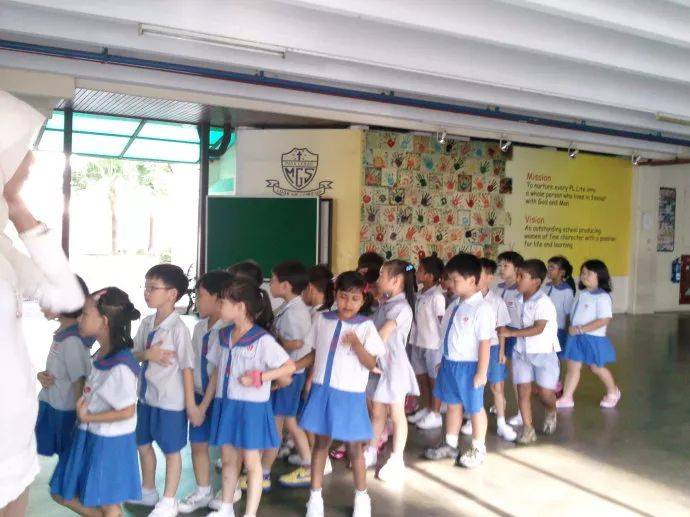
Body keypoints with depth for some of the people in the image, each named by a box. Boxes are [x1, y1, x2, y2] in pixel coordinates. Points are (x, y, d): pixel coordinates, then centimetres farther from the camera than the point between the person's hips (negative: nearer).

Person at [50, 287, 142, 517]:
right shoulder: (102, 354, 0)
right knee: (63, 494, 19)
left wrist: (88, 417, -16)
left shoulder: (120, 366, -27)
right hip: (90, 435, 9)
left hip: (110, 442, -9)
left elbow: (127, 412, -22)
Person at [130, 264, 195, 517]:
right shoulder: (147, 322, 2)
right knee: (143, 444, 22)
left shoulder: (178, 328, -19)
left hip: (170, 400, -8)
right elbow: (134, 353, 8)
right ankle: (148, 491, 43)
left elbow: (187, 366, -16)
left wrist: (191, 404, -14)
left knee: (171, 450, 10)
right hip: (146, 395, 8)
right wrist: (147, 355, -16)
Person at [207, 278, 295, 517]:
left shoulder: (262, 340, -17)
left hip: (251, 407, -6)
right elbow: (218, 371, 13)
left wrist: (258, 377, -23)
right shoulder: (223, 336, 5)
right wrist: (207, 402, 13)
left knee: (251, 461, 7)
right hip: (225, 404, 6)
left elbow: (290, 367, -18)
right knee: (228, 459, 18)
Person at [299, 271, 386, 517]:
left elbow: (371, 364, -12)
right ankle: (315, 497, 25)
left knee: (353, 446, 8)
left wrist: (356, 344, -27)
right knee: (321, 442, 12)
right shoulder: (322, 320, 2)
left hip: (350, 394, -3)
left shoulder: (365, 326, -8)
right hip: (322, 390, 3)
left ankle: (361, 497, 29)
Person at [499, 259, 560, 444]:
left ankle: (550, 412, 34)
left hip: (543, 353, -5)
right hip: (522, 351, 5)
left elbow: (538, 329, -25)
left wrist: (510, 332, -27)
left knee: (545, 393, 0)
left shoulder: (543, 302, -18)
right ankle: (527, 429, 8)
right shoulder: (519, 300, 1)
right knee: (523, 390, 0)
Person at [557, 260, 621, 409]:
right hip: (576, 337, 6)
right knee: (573, 366, 6)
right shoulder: (581, 294, 6)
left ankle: (613, 392, 36)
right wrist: (572, 327, 4)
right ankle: (566, 398, 12)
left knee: (596, 367, 11)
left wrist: (580, 329, -24)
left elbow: (604, 320, -23)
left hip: (593, 338, -6)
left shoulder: (602, 297, -17)